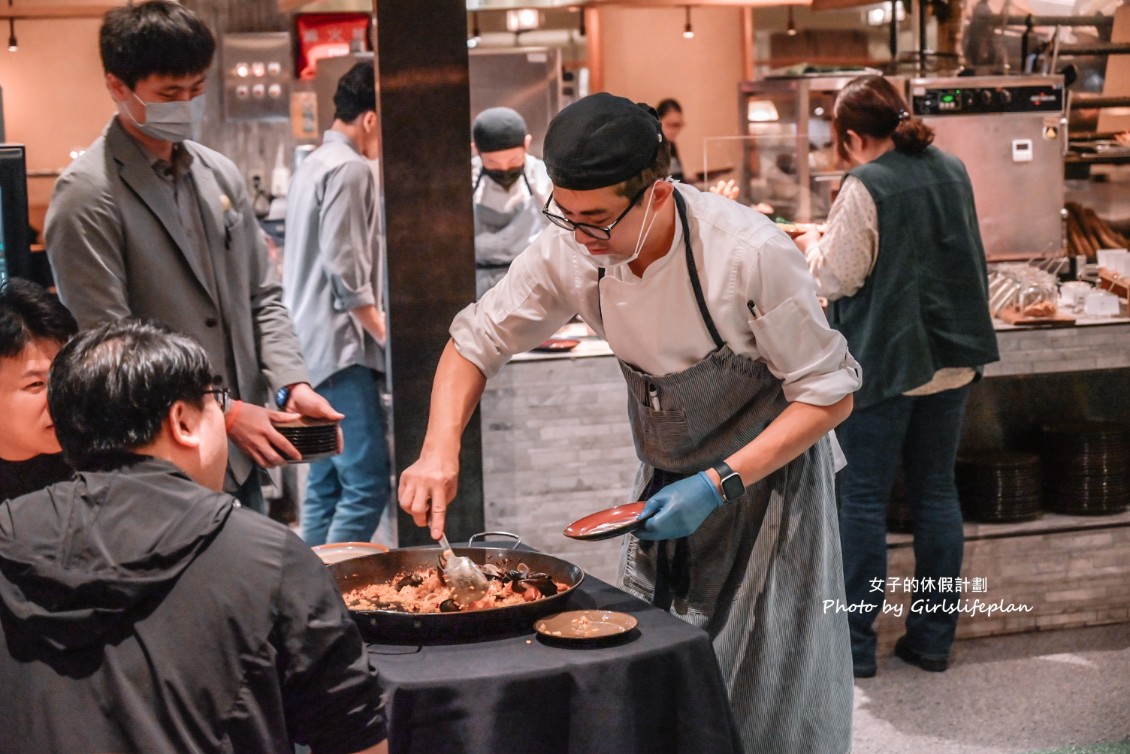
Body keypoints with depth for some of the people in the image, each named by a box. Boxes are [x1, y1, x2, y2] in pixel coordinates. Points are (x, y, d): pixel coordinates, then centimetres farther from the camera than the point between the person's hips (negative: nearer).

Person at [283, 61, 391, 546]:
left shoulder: (313, 164, 19)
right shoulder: (350, 169, -10)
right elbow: (346, 274, -17)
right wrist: (388, 335, -10)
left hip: (312, 347, 10)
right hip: (340, 347, -10)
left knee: (324, 487, 10)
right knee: (367, 484, -10)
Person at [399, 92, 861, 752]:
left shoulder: (753, 255, -28)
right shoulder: (570, 252, -14)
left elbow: (829, 395, -19)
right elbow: (478, 340, -1)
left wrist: (721, 485, -25)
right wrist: (441, 449, -17)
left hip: (767, 478, -4)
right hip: (666, 486, 5)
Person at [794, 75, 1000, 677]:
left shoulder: (865, 187, -16)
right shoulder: (952, 171, 6)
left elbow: (837, 277, -13)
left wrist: (812, 245, 7)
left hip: (884, 362, -6)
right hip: (951, 358, 7)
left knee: (864, 501, 3)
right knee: (936, 494, 12)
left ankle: (855, 644, 9)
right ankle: (933, 638, 19)